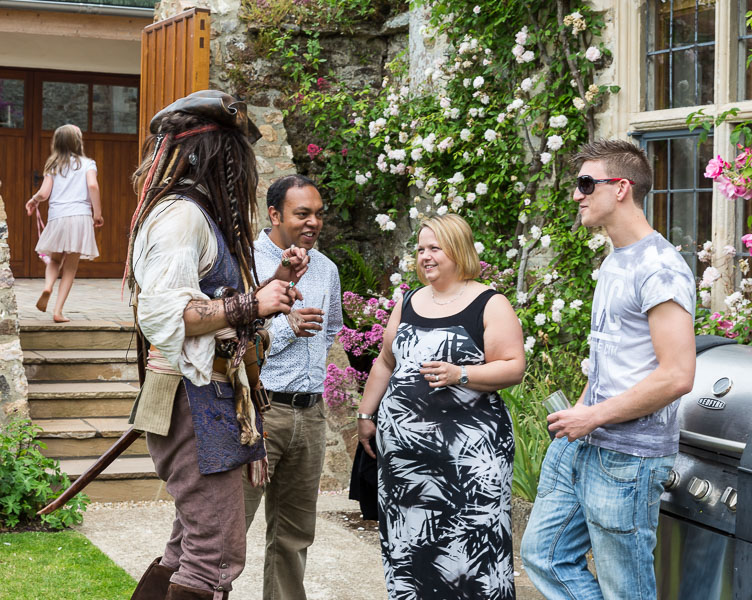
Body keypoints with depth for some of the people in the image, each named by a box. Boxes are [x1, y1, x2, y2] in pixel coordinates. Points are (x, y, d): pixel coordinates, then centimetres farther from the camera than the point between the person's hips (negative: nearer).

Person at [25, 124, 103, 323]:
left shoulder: (53, 166, 12)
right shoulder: (87, 163, 6)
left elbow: (44, 193, 4)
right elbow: (93, 185, -12)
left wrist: (33, 201, 25)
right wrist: (97, 213, -5)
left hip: (56, 217, 2)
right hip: (80, 217, -2)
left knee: (55, 259, 23)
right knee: (70, 268, 5)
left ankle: (48, 286, -7)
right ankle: (58, 311, 0)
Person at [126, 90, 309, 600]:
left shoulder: (205, 215, 21)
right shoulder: (181, 214, -12)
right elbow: (162, 314, -23)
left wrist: (276, 284, 13)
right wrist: (251, 304, -19)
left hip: (215, 398, 11)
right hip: (194, 400, -11)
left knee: (192, 547, 15)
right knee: (218, 556, -10)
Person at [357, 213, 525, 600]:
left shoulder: (489, 305, -2)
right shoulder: (408, 304, 15)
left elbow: (513, 367, -10)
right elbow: (385, 363, 23)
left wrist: (459, 375, -21)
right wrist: (366, 414, 20)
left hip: (469, 448, -5)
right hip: (402, 443, 5)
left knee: (473, 539, -9)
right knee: (408, 539, 8)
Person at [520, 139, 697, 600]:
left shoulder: (659, 268, -17)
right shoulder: (614, 262, 15)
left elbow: (677, 376, -24)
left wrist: (594, 416, -17)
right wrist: (579, 413, 10)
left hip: (627, 457, -10)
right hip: (579, 444, 10)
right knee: (542, 554, 14)